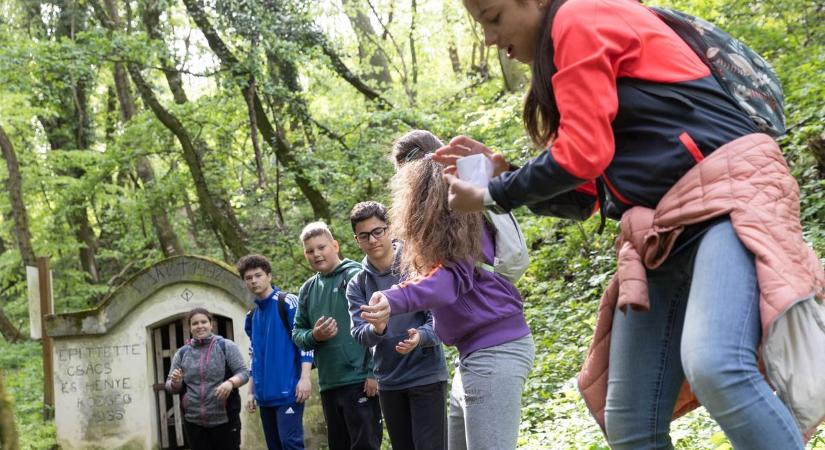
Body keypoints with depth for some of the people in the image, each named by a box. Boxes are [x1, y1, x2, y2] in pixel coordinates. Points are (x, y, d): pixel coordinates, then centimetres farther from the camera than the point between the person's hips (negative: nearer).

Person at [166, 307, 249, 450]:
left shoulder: (226, 346, 1)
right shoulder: (182, 353, 9)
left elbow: (243, 373, -1)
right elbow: (170, 386, 13)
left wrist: (230, 382, -23)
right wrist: (175, 383, -11)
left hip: (225, 419, -3)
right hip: (193, 422, 3)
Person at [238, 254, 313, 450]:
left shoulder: (288, 303, -4)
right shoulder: (251, 316, 16)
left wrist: (305, 377, -17)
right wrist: (251, 391, 18)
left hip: (288, 391, -7)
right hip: (265, 395, 7)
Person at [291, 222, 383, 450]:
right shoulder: (307, 289, 15)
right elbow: (297, 333, 18)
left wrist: (374, 372, -16)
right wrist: (314, 336, -5)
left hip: (361, 381, -7)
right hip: (329, 385, 7)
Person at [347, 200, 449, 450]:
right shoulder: (357, 284, 5)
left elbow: (439, 318, -11)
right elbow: (359, 334, -5)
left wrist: (420, 336, -32)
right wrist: (375, 330, -28)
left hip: (426, 375, -4)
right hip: (389, 381, 4)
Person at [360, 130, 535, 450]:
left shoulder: (458, 213, -11)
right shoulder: (447, 222, 19)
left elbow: (454, 275, -24)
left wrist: (395, 301, -38)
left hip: (496, 347, -11)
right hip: (475, 351, 11)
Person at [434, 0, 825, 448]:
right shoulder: (563, 77, 25)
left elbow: (584, 154, -11)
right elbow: (586, 194, 23)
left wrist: (492, 196, 2)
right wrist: (503, 173, 12)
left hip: (728, 196, -9)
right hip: (659, 236, 9)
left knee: (716, 369, -33)